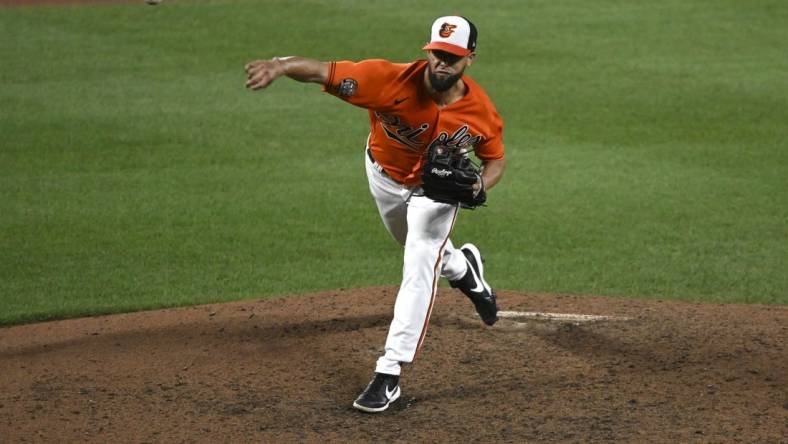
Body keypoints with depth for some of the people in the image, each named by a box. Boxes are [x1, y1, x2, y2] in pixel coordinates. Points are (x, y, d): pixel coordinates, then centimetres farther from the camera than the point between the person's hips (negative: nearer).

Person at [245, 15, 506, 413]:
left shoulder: (480, 111, -30)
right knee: (421, 251, 25)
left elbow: (495, 159, -10)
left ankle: (389, 375, -12)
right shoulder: (391, 81, -39)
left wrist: (479, 185, -33)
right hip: (385, 176, 1)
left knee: (419, 270, -14)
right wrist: (279, 65, -69)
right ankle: (463, 269, 62)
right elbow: (323, 71, -49)